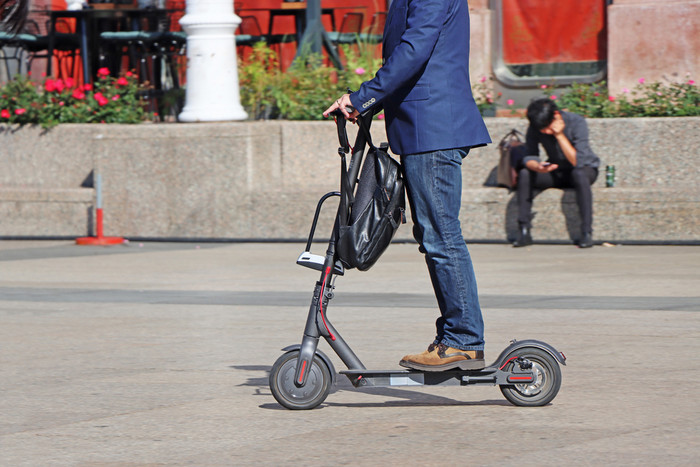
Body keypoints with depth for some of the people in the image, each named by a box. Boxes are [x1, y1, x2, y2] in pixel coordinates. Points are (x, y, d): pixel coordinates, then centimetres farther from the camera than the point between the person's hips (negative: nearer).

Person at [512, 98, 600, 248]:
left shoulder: (577, 122, -24)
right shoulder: (534, 128, -13)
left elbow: (578, 162, -30)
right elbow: (529, 157, -12)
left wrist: (559, 135, -35)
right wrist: (538, 167, -35)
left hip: (585, 169, -3)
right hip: (556, 172, 3)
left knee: (579, 174, -39)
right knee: (525, 174, -24)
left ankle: (587, 232, -35)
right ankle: (524, 231, -21)